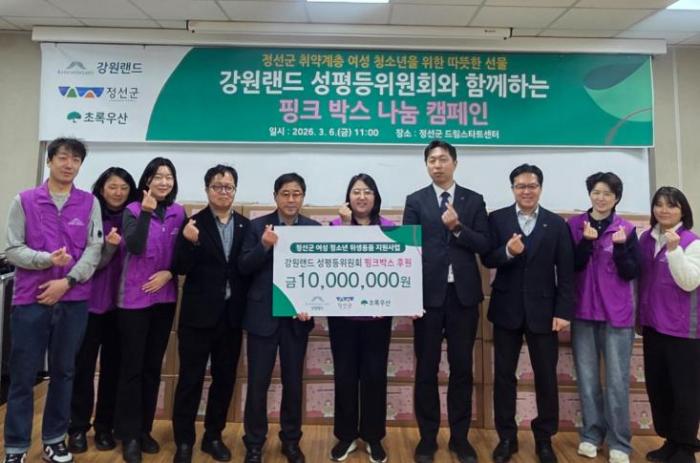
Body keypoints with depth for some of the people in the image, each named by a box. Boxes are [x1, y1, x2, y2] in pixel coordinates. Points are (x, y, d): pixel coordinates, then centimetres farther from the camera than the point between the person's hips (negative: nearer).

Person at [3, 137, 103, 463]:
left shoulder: (90, 203, 5)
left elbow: (94, 249, -2)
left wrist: (67, 281, -13)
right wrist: (47, 259, -17)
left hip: (74, 301, 1)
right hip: (30, 299, -1)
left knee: (63, 372, 11)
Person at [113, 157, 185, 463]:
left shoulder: (178, 213, 5)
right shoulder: (133, 210, -4)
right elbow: (134, 247, -19)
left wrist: (168, 273, -10)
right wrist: (146, 212, -24)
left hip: (165, 297, 4)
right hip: (134, 298, -3)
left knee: (153, 366, 11)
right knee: (132, 366, 2)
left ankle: (145, 429, 24)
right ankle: (129, 435, 15)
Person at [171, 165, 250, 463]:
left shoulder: (246, 226, 4)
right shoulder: (193, 223, -4)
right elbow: (180, 268, -10)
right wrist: (190, 242, -25)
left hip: (231, 315, 3)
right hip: (199, 314, -3)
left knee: (225, 379, 13)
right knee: (190, 379, 7)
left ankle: (213, 436, 30)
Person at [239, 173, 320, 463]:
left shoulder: (315, 228, 2)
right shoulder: (258, 226, -1)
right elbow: (243, 268, -6)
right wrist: (264, 245, -22)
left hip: (297, 315, 1)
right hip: (262, 315, -1)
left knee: (293, 382, 13)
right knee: (257, 383, 6)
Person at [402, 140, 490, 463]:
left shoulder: (474, 200, 7)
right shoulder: (415, 201, 4)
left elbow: (484, 247, 0)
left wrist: (458, 227, -16)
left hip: (464, 295, 1)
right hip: (428, 294, -1)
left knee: (462, 368, 10)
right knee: (426, 369, 7)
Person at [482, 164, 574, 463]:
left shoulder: (557, 224, 3)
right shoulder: (497, 219, 1)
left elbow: (566, 272, 0)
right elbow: (487, 260, -4)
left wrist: (563, 311, -6)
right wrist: (507, 251, -24)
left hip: (543, 310, 0)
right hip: (507, 309, 0)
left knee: (546, 376, 9)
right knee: (504, 375, 8)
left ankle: (544, 438, 27)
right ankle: (506, 437, 24)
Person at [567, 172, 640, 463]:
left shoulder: (627, 229, 0)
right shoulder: (574, 225, 0)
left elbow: (631, 273, -4)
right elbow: (570, 267, -5)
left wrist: (620, 247, -19)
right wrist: (586, 242, -19)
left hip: (617, 314, -1)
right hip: (583, 312, 1)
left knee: (617, 381, 2)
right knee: (587, 378, 9)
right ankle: (591, 434, 23)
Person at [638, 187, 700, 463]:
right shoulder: (646, 239, 7)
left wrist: (674, 250, -27)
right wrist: (639, 316, 16)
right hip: (653, 325, 6)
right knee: (657, 386, 13)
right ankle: (670, 441, 28)